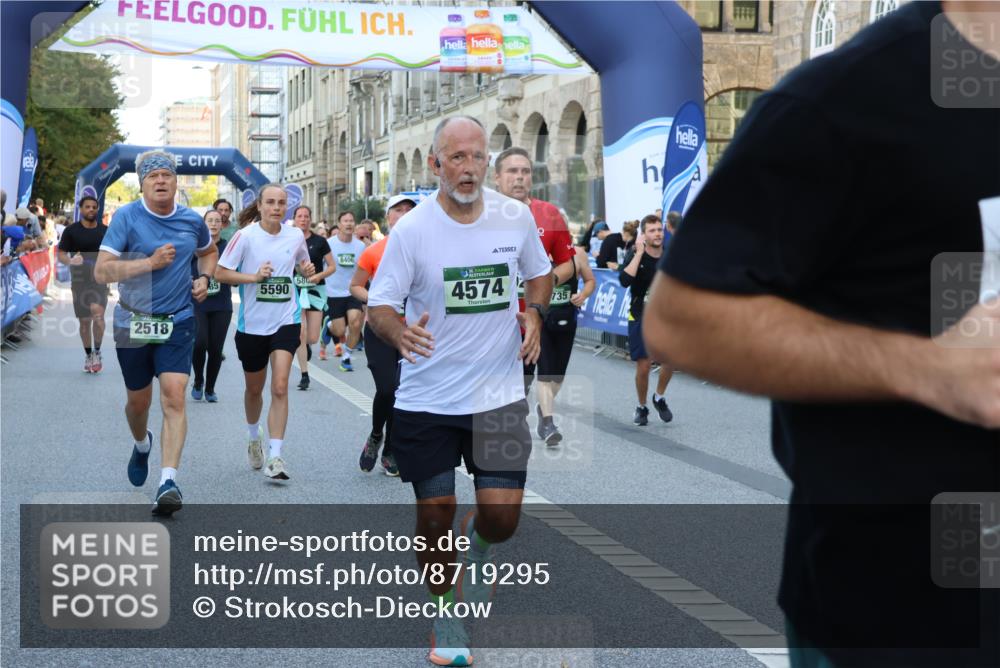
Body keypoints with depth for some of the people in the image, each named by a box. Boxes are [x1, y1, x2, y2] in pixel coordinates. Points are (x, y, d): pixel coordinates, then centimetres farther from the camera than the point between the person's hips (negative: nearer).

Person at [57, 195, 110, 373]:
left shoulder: (105, 231, 6)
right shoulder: (71, 230, 0)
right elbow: (60, 253, -2)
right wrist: (70, 261, -22)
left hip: (99, 280, -1)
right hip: (79, 281, 1)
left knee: (98, 313, -23)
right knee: (84, 321, 8)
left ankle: (97, 352, -8)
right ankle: (88, 355, 25)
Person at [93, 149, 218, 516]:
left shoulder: (192, 221, 3)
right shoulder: (126, 217, -9)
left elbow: (209, 252, 26)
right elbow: (101, 271, -16)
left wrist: (204, 278, 6)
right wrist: (150, 262, -21)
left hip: (177, 322, 1)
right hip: (133, 323, -1)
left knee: (174, 398, -15)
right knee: (138, 401, 14)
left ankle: (169, 482, -20)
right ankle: (141, 445, 48)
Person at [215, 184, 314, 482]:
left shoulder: (295, 235, 1)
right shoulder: (245, 236, -9)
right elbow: (220, 273, -9)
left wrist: (307, 269, -3)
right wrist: (254, 277, -21)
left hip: (286, 320, 1)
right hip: (252, 323, -1)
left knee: (280, 387, -14)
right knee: (254, 389, 16)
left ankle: (275, 456, -12)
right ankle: (254, 437, 45)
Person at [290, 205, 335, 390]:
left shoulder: (319, 241, 0)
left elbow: (332, 266, 1)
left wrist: (319, 275, -15)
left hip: (316, 290, 0)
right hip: (295, 289, 0)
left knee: (313, 338, -1)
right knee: (300, 334, -8)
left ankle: (306, 345, 37)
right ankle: (304, 375, 1)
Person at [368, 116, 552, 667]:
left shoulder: (516, 217, -2)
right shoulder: (412, 229, -9)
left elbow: (539, 273, 16)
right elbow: (378, 305, -7)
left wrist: (534, 312, -4)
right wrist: (399, 332, -29)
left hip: (499, 393, 1)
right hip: (426, 398, -1)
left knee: (502, 516, -7)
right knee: (435, 517, 5)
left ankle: (477, 547, 30)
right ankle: (446, 622, 27)